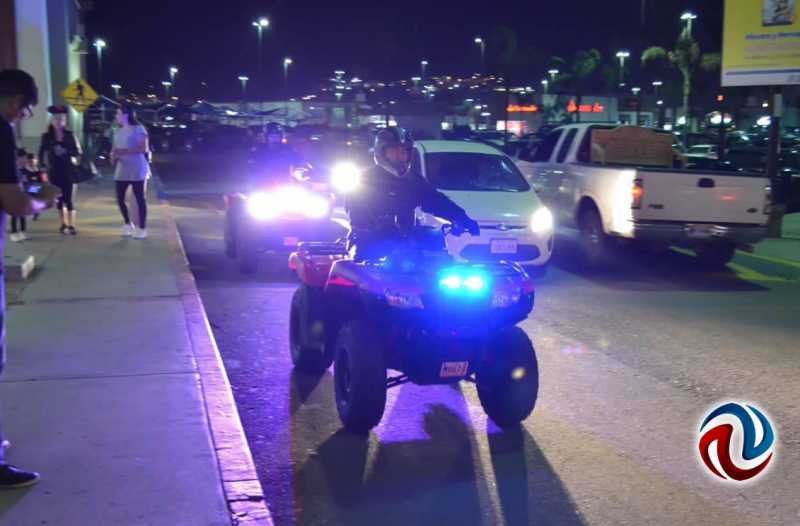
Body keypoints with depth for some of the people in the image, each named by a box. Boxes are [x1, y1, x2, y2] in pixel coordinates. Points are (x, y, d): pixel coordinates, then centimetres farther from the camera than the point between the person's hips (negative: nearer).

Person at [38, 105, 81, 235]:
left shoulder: (70, 135, -1)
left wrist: (66, 151, -19)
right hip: (54, 172, 2)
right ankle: (63, 224, 18)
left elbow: (78, 151, -4)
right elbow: (42, 153, 5)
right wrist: (45, 164, -8)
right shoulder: (46, 136, 1)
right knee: (58, 198, 7)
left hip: (68, 171, -2)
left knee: (68, 198, -6)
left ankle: (71, 225, -4)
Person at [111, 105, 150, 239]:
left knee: (139, 198, -2)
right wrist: (113, 156, -6)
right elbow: (114, 148, 18)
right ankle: (127, 224, 23)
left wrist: (125, 151, -22)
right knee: (120, 199, 4)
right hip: (122, 170, 7)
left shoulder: (138, 129, -8)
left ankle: (142, 228, 4)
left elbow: (144, 148, -15)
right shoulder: (118, 131, 14)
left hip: (137, 170, -7)